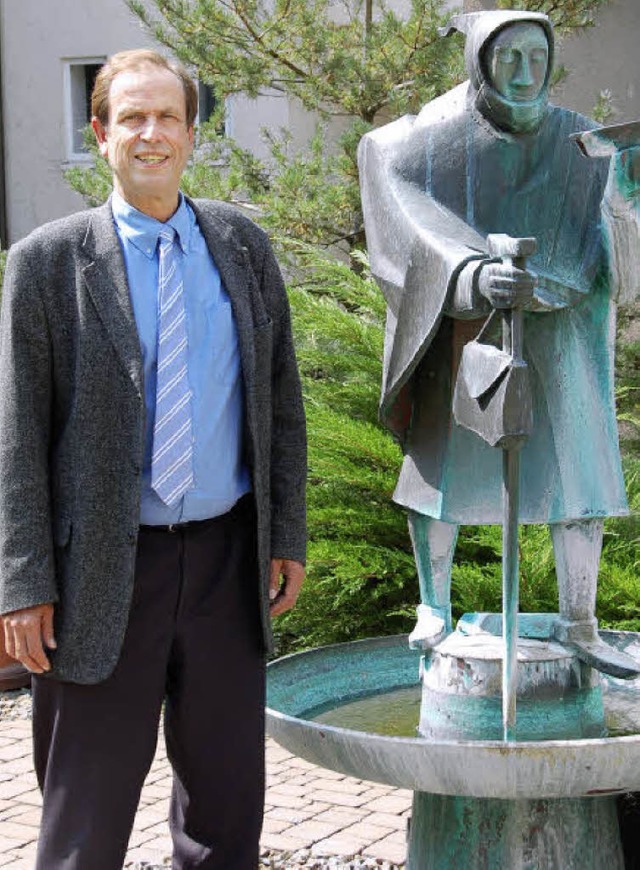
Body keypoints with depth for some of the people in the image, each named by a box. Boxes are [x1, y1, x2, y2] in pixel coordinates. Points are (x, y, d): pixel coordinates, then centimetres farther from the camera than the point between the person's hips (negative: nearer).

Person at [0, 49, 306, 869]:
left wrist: (287, 533, 8)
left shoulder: (243, 246, 7)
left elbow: (280, 398, 11)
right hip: (105, 570, -3)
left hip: (227, 558, 3)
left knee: (227, 796, 15)